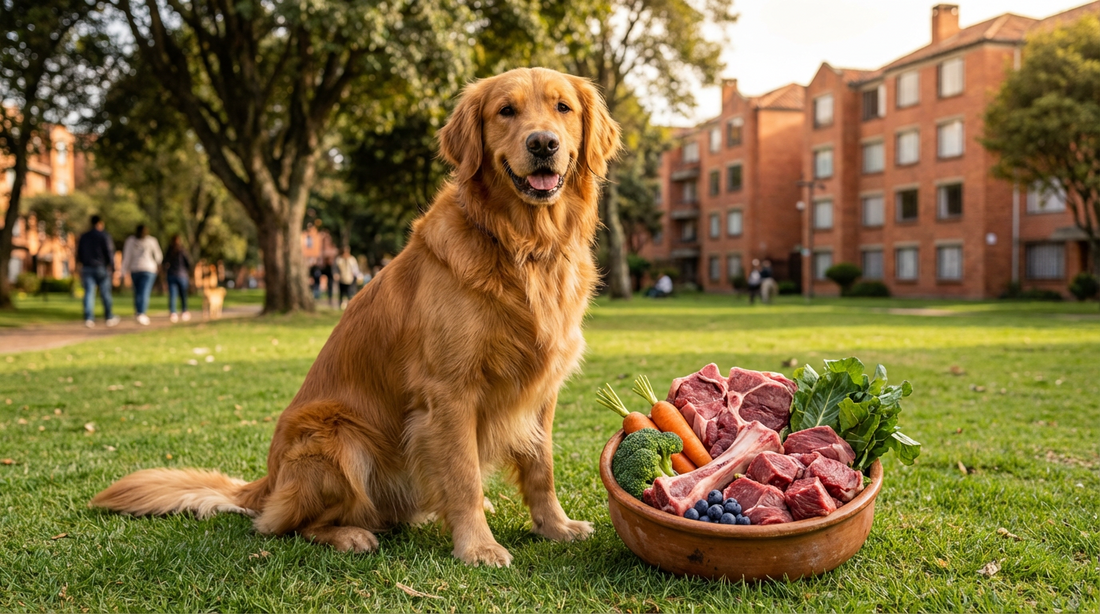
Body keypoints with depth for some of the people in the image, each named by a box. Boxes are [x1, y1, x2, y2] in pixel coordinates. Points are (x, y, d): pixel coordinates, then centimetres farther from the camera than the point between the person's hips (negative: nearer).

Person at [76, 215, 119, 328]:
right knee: (105, 293, 6)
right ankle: (109, 317, 15)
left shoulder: (83, 237, 11)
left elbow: (79, 254, 14)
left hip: (87, 268, 4)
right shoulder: (104, 236, -6)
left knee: (89, 293, -2)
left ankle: (89, 318, -12)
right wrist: (112, 265, -4)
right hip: (101, 268, -4)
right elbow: (109, 252, -12)